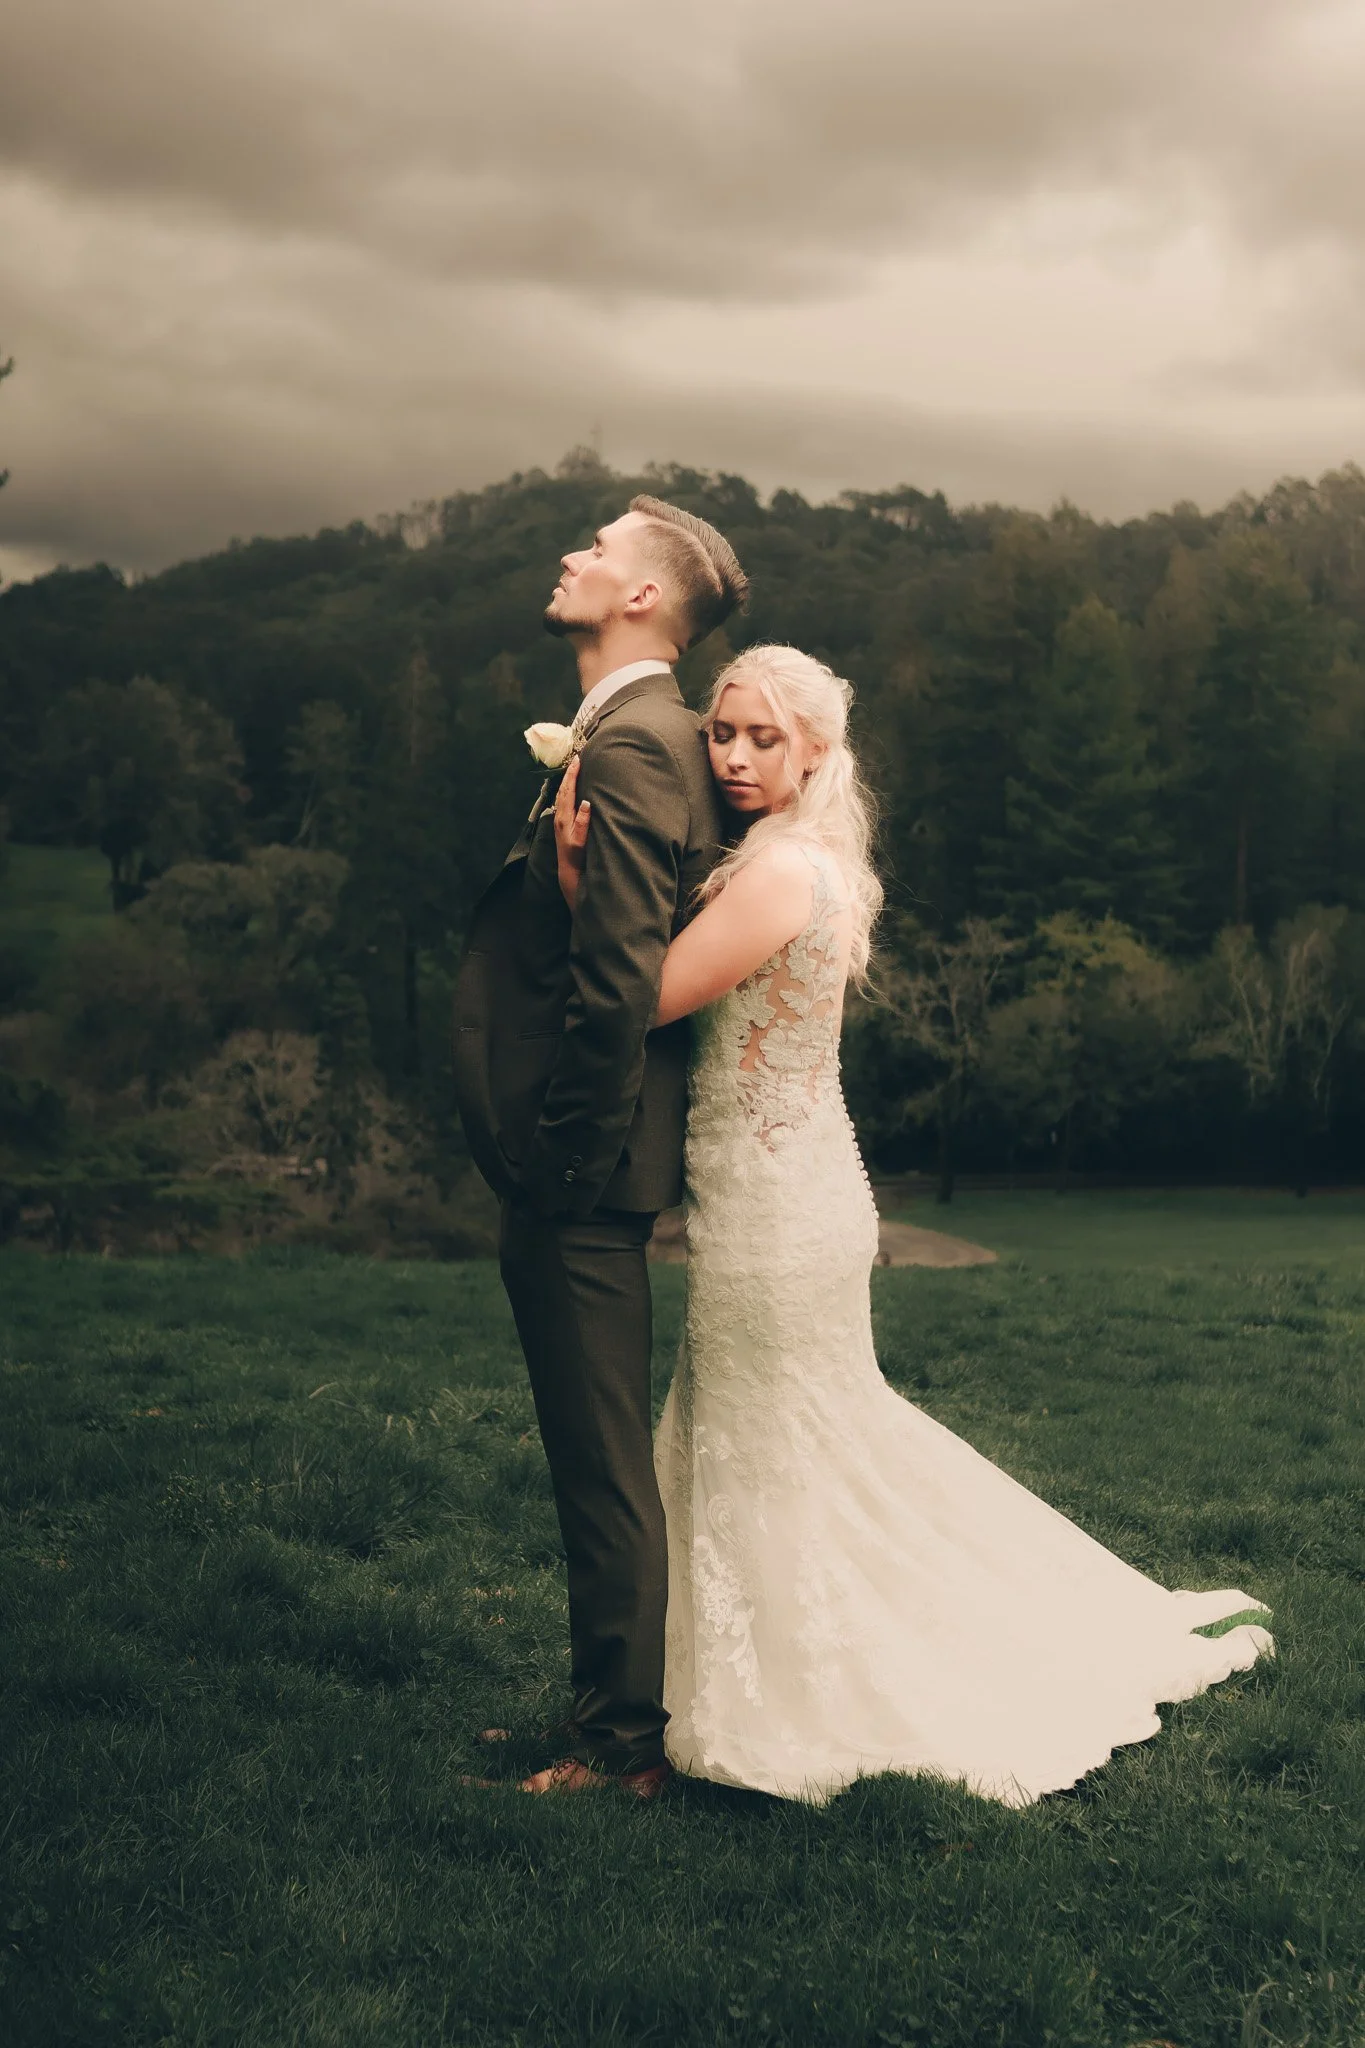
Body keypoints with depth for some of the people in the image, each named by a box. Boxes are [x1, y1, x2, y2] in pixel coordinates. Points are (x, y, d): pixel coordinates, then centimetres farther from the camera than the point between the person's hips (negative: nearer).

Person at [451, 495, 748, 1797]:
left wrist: (567, 1154, -18)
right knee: (597, 1460, 19)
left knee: (603, 1469, 1)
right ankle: (611, 1708, 32)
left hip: (578, 1170, -11)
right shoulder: (655, 736, 16)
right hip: (578, 1163, 11)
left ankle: (622, 1747, 13)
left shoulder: (629, 743, -17)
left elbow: (617, 978, -25)